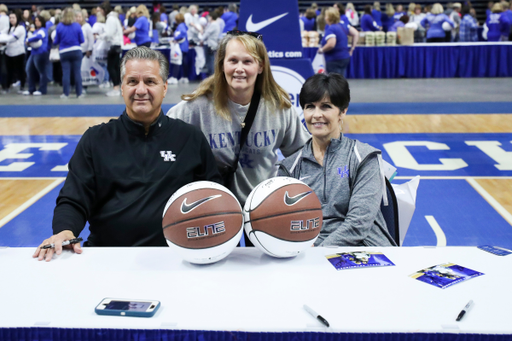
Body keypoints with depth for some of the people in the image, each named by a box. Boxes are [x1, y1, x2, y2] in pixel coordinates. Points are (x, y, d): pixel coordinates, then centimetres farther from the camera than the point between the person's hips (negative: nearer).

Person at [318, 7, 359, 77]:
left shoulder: (330, 29, -17)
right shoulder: (343, 26, 9)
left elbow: (331, 44, -30)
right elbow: (356, 34, 10)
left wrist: (322, 50, -13)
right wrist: (352, 48, 12)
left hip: (334, 60, -9)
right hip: (345, 58, 9)